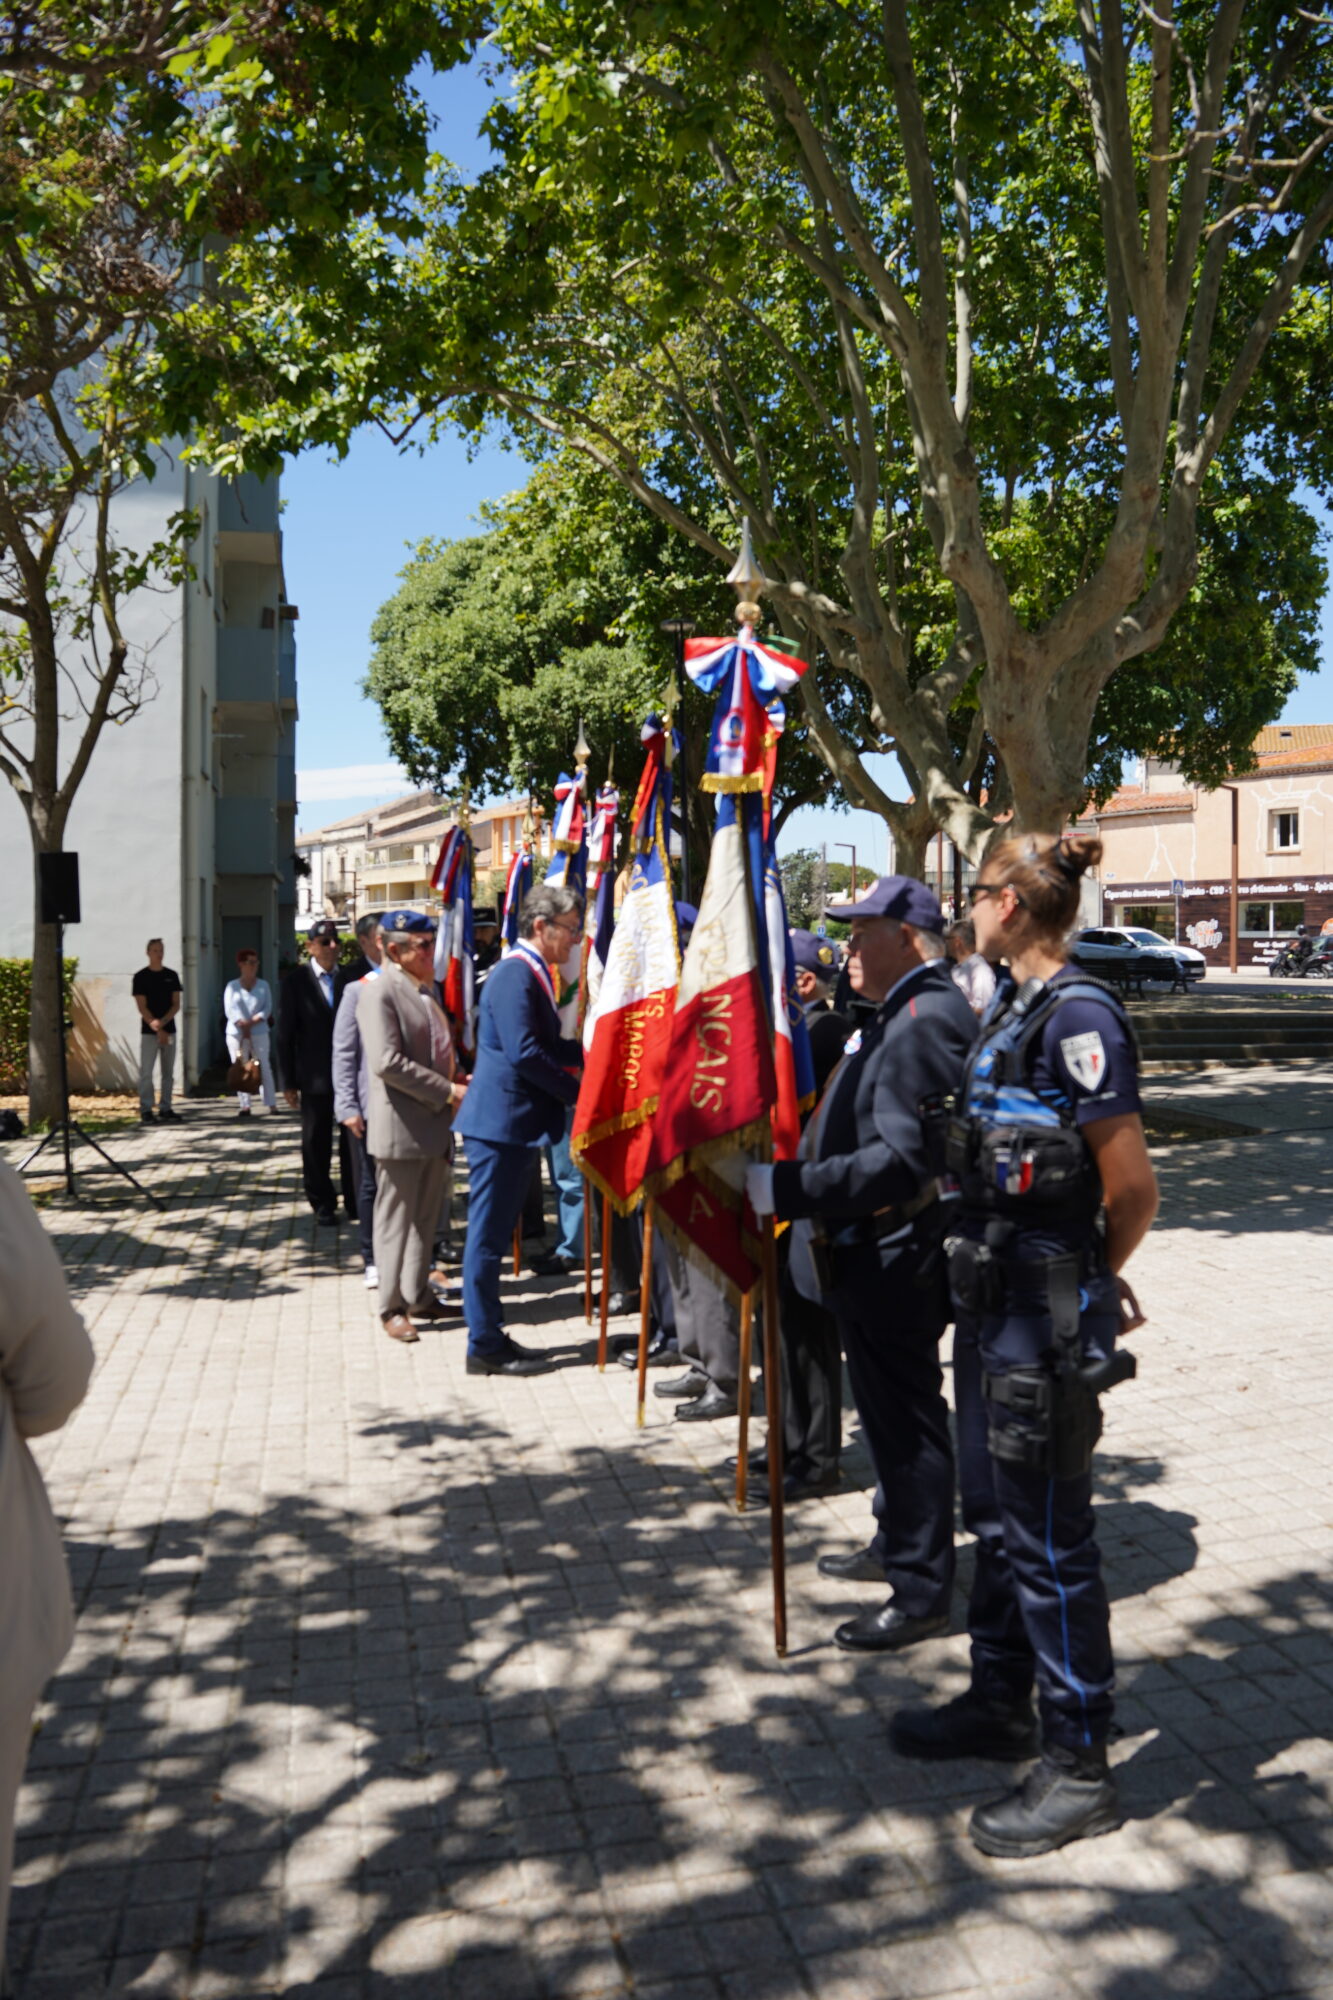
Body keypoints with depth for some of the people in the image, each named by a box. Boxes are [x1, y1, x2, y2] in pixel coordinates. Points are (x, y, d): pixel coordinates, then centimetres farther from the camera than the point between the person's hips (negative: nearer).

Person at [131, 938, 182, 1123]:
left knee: (168, 1072, 6)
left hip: (169, 1030, 4)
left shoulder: (172, 976, 9)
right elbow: (142, 1007, -7)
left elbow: (176, 1005, 5)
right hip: (149, 1032, -4)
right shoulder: (140, 977, -2)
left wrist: (163, 1021, -13)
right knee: (146, 1072, -5)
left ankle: (165, 1109, 12)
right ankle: (146, 1111, -1)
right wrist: (157, 1029, -15)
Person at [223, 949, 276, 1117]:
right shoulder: (232, 986, 8)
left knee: (264, 1068, -4)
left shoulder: (263, 985, 10)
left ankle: (272, 1104, -3)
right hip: (236, 1033, 0)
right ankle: (244, 1105, 0)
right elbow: (229, 1010, -1)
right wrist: (242, 1025, -13)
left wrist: (252, 1022, -13)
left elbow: (267, 1009, 1)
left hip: (259, 1033, 0)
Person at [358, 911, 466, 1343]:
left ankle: (418, 1296, 27)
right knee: (396, 1219, 3)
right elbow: (387, 1062, -23)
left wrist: (455, 1084, 6)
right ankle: (392, 1308, 13)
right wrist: (448, 1090, -19)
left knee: (426, 1218, 15)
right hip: (401, 1128, -8)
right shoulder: (379, 992, -14)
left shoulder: (426, 989, 14)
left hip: (435, 1124, 8)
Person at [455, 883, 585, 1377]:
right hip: (500, 1121, -10)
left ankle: (489, 1338, 23)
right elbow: (524, 1053, -23)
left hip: (510, 1122, 10)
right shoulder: (515, 974, -17)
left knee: (495, 1233, 15)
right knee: (489, 1235, -2)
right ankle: (486, 1347, 6)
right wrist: (578, 1092, -14)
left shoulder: (532, 974, 16)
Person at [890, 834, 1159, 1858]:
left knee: (1049, 1535, 2)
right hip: (997, 1294, 10)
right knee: (997, 1515, 21)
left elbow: (1134, 1187, -19)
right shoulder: (1021, 1008, 10)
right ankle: (1000, 1704, 39)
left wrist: (1093, 1282, -3)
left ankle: (1080, 1769, 19)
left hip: (1046, 1313, -10)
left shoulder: (1078, 1014, -19)